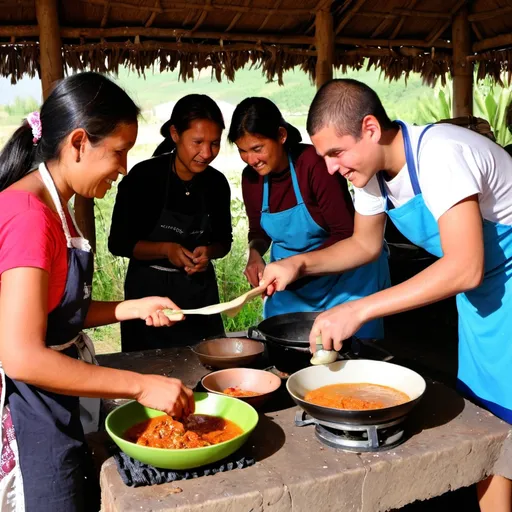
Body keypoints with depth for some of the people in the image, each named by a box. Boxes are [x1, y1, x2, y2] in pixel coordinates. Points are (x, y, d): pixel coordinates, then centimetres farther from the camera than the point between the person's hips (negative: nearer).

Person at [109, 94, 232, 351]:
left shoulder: (217, 183, -3)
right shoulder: (143, 176, -14)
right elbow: (118, 243, -8)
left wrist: (208, 252, -11)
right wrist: (166, 250, -21)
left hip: (199, 291, 3)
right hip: (149, 289, -3)